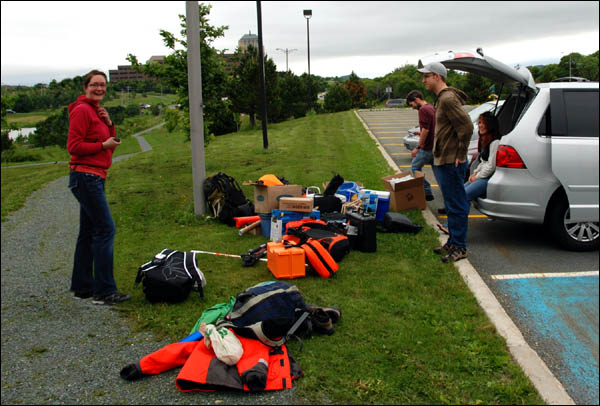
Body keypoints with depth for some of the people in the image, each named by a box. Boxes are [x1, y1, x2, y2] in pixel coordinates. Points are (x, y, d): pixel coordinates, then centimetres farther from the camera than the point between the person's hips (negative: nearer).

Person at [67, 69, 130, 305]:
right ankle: (104, 292, -8)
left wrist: (109, 124, 2)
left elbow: (110, 144, 17)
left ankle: (82, 287, 22)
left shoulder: (97, 111, 19)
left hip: (94, 178, 10)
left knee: (89, 232, 13)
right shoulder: (82, 110, -10)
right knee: (106, 229, -12)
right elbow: (74, 146, -17)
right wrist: (103, 145, -13)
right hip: (86, 177, -10)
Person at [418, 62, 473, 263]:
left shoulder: (448, 99, -17)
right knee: (451, 205, 17)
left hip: (451, 163, -11)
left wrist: (460, 154, -18)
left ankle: (460, 247, 5)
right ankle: (452, 242, 27)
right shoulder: (442, 98, 16)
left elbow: (466, 126, -24)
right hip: (443, 161, 11)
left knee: (456, 206, -3)